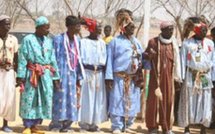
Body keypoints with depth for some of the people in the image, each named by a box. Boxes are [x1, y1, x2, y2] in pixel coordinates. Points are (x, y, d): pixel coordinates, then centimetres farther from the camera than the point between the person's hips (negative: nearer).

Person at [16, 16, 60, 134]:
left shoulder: (48, 41, 11)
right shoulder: (28, 40, -3)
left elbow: (53, 60, 12)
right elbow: (22, 59, -6)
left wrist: (55, 77, 8)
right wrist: (20, 76, -12)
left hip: (46, 75, 5)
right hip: (32, 74, -5)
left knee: (44, 100, 6)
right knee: (29, 99, -1)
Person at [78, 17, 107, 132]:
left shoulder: (102, 43, 12)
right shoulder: (84, 41, -3)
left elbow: (105, 59, 12)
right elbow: (81, 59, -4)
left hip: (99, 74, 5)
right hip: (87, 73, -5)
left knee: (98, 98, 5)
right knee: (86, 98, -3)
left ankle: (93, 123, 13)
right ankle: (84, 123, 5)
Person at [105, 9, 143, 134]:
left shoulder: (137, 42, 16)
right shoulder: (115, 41, 1)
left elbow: (142, 58, 16)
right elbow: (110, 59, -4)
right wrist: (109, 77, -10)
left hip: (134, 78, 5)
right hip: (119, 77, -5)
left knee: (132, 103, 8)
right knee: (118, 102, -4)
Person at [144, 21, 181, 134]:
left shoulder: (174, 43, 8)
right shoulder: (153, 42, -3)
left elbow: (176, 60, 12)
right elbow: (145, 54, 6)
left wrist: (177, 77, 10)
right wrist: (149, 55, -18)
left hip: (169, 76, 3)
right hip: (156, 75, -3)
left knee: (168, 100, 4)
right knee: (154, 99, -1)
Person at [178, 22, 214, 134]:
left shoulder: (210, 43, 8)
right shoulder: (187, 43, 0)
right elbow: (183, 61, -1)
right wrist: (182, 78, -6)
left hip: (205, 77, 3)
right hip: (190, 76, -2)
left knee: (205, 104, 4)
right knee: (188, 103, 4)